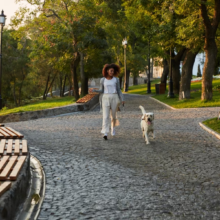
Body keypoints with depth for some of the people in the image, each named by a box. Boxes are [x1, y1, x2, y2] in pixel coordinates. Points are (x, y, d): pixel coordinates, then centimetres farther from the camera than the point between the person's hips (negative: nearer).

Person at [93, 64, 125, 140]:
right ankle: (105, 134, -16)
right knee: (105, 116, -12)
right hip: (106, 99, -1)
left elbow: (118, 90, 6)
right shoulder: (102, 80, 3)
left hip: (114, 98, 1)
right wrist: (95, 91, -12)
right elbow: (101, 91, 8)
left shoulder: (116, 79, 3)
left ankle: (113, 127, 42)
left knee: (113, 115, 12)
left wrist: (122, 99, -3)